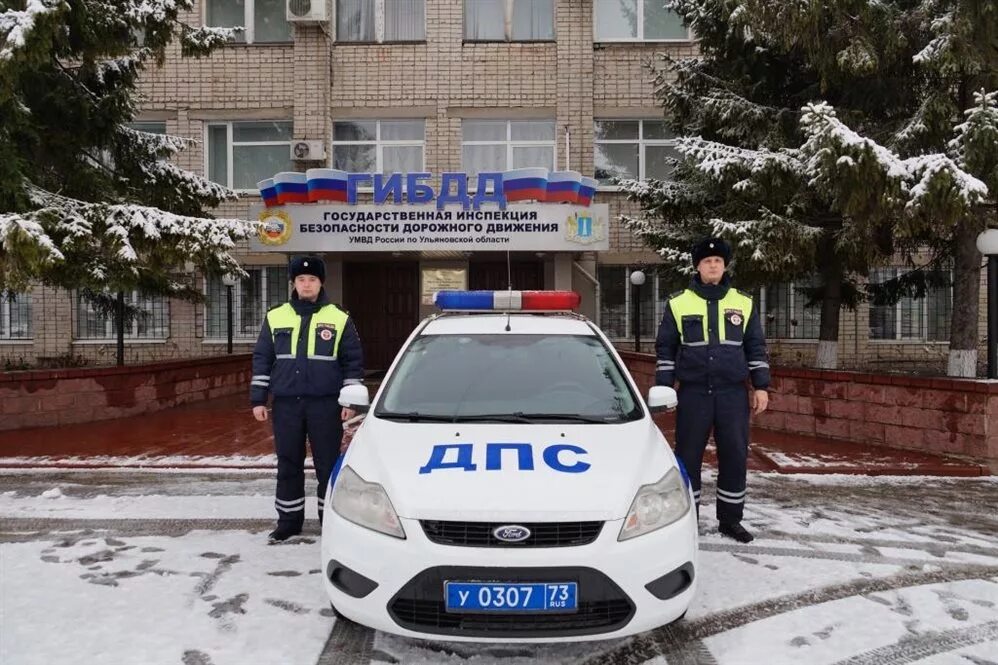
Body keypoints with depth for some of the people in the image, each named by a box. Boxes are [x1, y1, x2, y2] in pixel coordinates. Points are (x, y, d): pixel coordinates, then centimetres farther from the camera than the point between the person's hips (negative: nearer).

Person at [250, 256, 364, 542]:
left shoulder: (339, 319, 0)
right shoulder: (276, 317, 7)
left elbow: (353, 361, 1)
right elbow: (262, 359, 9)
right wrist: (258, 399, 4)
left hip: (325, 404, -2)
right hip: (287, 404, 2)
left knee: (328, 464, 4)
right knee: (288, 465, 10)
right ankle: (289, 520, 23)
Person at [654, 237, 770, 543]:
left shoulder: (743, 303, 7)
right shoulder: (678, 303, 2)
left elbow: (756, 347, 11)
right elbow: (665, 348, 5)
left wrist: (760, 386, 5)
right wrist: (663, 388, -1)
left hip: (733, 393, 1)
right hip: (693, 393, -1)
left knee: (735, 456, 5)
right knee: (688, 457, 4)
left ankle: (730, 519, 21)